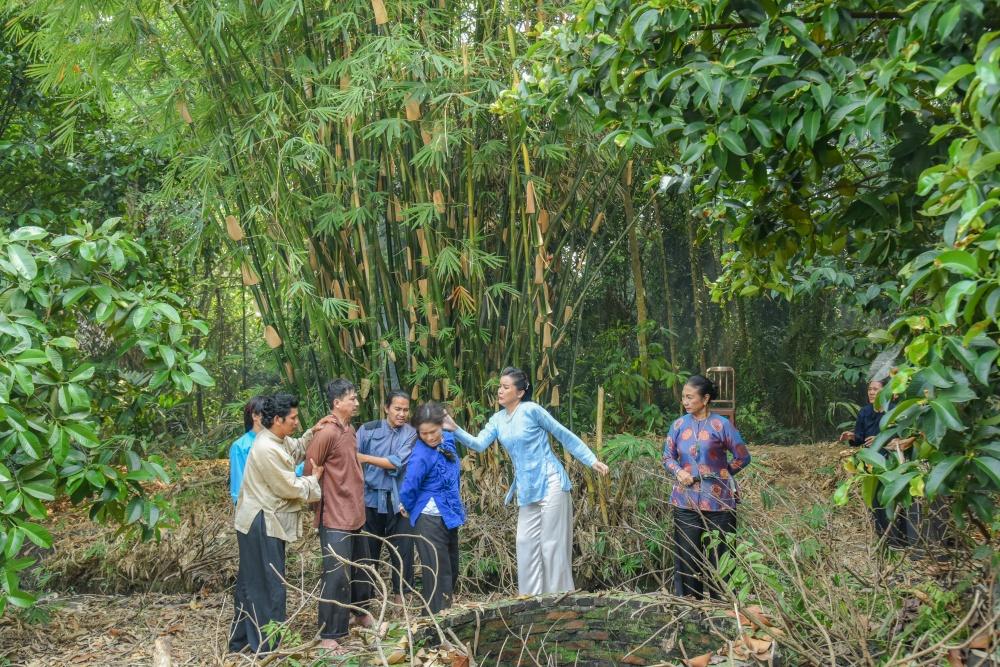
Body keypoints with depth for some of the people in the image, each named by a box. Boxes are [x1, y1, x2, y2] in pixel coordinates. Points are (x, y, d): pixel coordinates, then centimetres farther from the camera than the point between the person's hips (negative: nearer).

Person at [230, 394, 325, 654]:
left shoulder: (278, 440, 6)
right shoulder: (267, 449, -24)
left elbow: (297, 450, 25)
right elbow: (289, 488, -19)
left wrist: (313, 432, 7)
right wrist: (314, 479, -3)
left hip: (265, 522, 10)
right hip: (262, 524, -10)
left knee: (251, 582, 17)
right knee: (268, 585, -1)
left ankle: (242, 640, 28)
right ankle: (266, 647, 8)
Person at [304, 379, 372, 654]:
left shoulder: (350, 430, 10)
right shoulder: (326, 434, -18)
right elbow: (309, 474, -14)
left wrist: (356, 503, 16)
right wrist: (322, 503, -3)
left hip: (355, 514, 9)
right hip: (335, 518, -9)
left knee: (360, 568, 23)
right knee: (337, 577, -7)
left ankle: (358, 612, 43)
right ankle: (328, 636, 0)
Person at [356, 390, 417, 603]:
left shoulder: (411, 434, -2)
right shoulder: (368, 430, -1)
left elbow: (398, 463, -13)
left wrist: (365, 458, -16)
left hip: (399, 500, 0)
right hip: (371, 498, 0)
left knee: (402, 548, 5)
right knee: (368, 548, 9)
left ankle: (402, 593, 19)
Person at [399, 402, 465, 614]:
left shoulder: (448, 440, 1)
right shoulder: (421, 456, -23)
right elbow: (408, 490, -24)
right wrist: (412, 509, -5)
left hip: (449, 516, 8)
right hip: (430, 521, -8)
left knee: (452, 570, 20)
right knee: (437, 574, -3)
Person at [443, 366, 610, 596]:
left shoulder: (531, 410, -11)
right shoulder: (497, 420, 8)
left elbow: (565, 436, -6)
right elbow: (479, 444, -4)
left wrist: (592, 461, -8)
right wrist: (455, 430, -19)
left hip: (550, 484, -7)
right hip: (527, 490, 7)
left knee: (552, 544, -3)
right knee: (526, 542, 7)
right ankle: (531, 598, 15)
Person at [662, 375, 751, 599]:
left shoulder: (721, 425, -5)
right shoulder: (679, 425, 5)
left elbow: (742, 457, 1)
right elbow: (667, 457, 11)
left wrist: (722, 473, 2)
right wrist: (679, 472, -7)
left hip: (717, 501, -3)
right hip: (685, 501, 3)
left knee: (718, 555, 3)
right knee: (686, 555, 5)